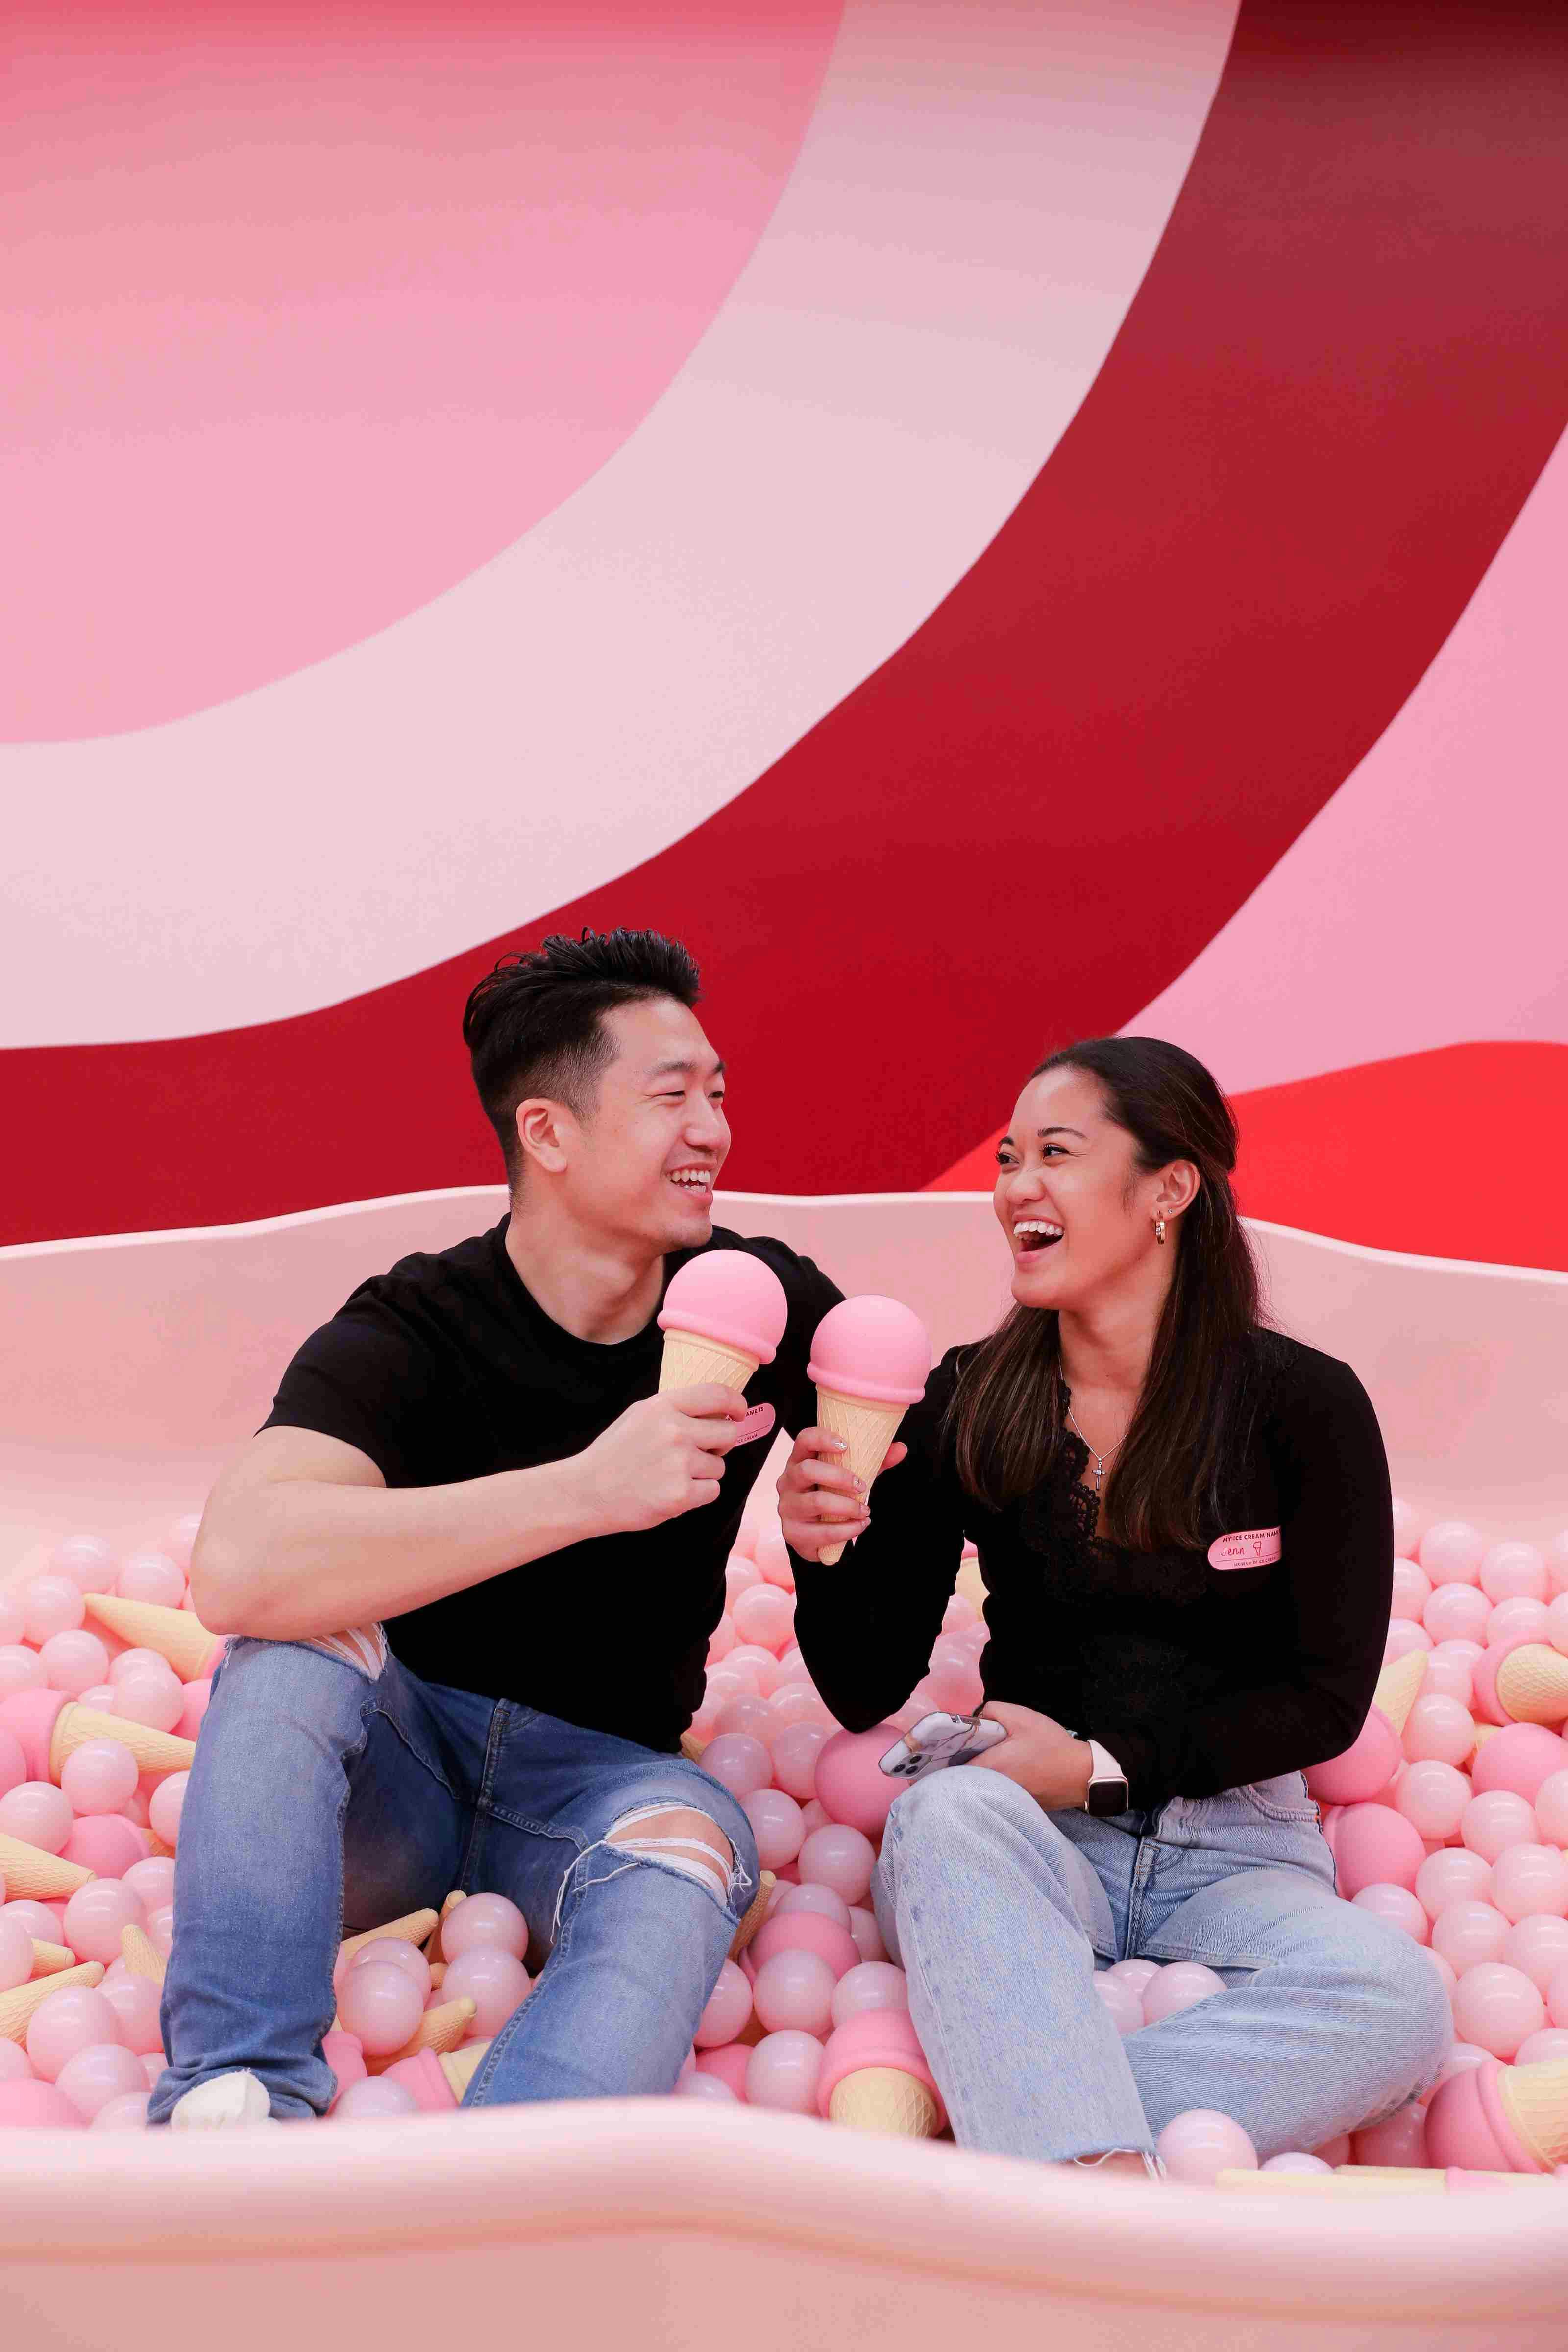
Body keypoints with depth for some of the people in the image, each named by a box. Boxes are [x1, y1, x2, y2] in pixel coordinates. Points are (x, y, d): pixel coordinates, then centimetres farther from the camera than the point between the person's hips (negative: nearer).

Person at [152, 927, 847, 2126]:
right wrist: (587, 1489, -41)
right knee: (299, 1632, -32)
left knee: (685, 1849, -33)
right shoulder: (408, 1335, -17)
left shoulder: (762, 1300, -4)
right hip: (395, 1761, -1)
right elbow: (238, 1569, -36)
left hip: (604, 1771, 2)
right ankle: (233, 2097, -32)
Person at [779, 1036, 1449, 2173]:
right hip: (1032, 1845, 1)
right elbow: (867, 1693, 4)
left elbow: (1328, 1700, 0)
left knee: (1396, 1996, -31)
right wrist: (823, 1556, -16)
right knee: (948, 1809, -34)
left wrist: (1105, 1768, -11)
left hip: (1235, 1843, 0)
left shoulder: (1303, 1404, -2)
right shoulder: (969, 1401, 3)